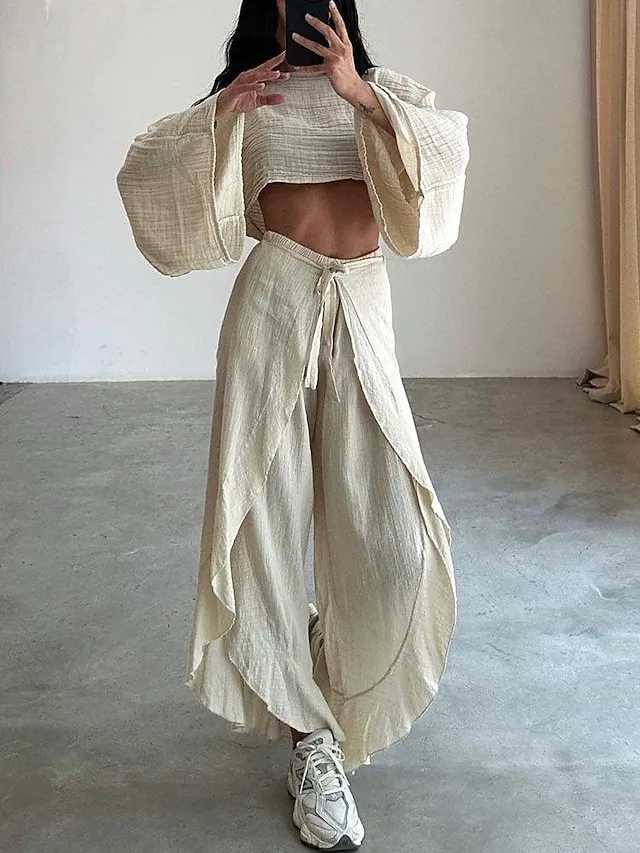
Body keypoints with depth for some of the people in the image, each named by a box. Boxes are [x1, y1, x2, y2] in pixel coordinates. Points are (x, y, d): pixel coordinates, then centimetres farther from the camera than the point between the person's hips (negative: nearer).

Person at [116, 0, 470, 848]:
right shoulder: (245, 94, 13)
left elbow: (450, 149, -4)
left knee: (391, 536, -5)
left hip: (362, 309, 1)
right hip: (274, 301, -1)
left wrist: (358, 93, -13)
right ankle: (312, 738, 13)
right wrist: (219, 115, -8)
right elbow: (139, 171, 5)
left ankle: (330, 667, 27)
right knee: (267, 514, -2)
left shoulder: (381, 86, 15)